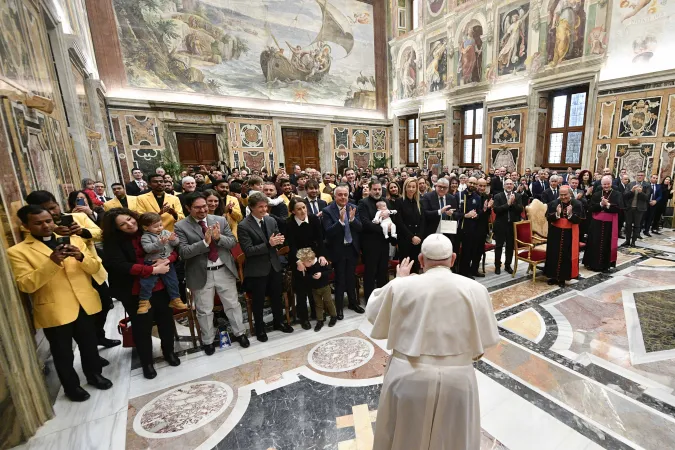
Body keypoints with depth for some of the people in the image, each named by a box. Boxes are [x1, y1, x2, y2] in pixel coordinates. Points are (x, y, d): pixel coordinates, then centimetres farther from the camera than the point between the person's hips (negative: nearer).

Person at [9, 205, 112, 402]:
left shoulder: (74, 240, 5)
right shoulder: (18, 251, -6)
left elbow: (95, 267, 2)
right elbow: (25, 285, -15)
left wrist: (81, 257, -19)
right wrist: (51, 262, -28)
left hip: (85, 304, 3)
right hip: (54, 311, -3)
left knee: (89, 346, 20)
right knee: (63, 353, 15)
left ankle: (94, 374, 41)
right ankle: (71, 386, 36)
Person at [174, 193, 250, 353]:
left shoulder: (220, 220, 0)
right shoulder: (181, 226, -7)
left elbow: (233, 242, -2)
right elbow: (183, 252, -15)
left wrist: (219, 237, -21)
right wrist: (205, 242, -27)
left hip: (224, 270, 2)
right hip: (201, 274, -2)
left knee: (233, 304, 14)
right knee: (204, 310, 14)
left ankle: (239, 333, 35)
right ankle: (208, 341, 36)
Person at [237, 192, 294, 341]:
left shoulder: (271, 221, 2)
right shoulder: (243, 226, -15)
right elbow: (248, 251, -20)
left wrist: (279, 240, -14)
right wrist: (268, 244, -28)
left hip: (274, 266, 5)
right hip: (257, 270, -5)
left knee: (277, 296, 20)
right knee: (258, 301, 12)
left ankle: (279, 322, 41)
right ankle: (260, 329, 32)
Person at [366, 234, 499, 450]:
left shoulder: (400, 287, -13)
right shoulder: (475, 289, -9)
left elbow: (373, 315, 4)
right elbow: (483, 342, -1)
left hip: (408, 377, -1)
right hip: (456, 379, 1)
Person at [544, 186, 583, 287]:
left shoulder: (577, 204, -6)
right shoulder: (553, 203, -4)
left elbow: (577, 220, -11)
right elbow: (548, 218, -8)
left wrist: (570, 214, -29)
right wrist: (557, 214, -26)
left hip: (570, 234, -1)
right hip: (555, 233, 1)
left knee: (566, 256, 5)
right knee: (554, 255, 6)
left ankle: (562, 278, 17)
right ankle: (553, 276, 20)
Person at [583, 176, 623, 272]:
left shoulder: (617, 195, 1)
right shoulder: (596, 195, 5)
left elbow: (619, 208, -10)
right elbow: (590, 208, -4)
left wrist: (608, 204, -20)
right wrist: (601, 204, -17)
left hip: (609, 224, -1)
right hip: (596, 223, 1)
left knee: (607, 244, 5)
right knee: (595, 244, 4)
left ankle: (605, 265, 15)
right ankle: (593, 264, 15)